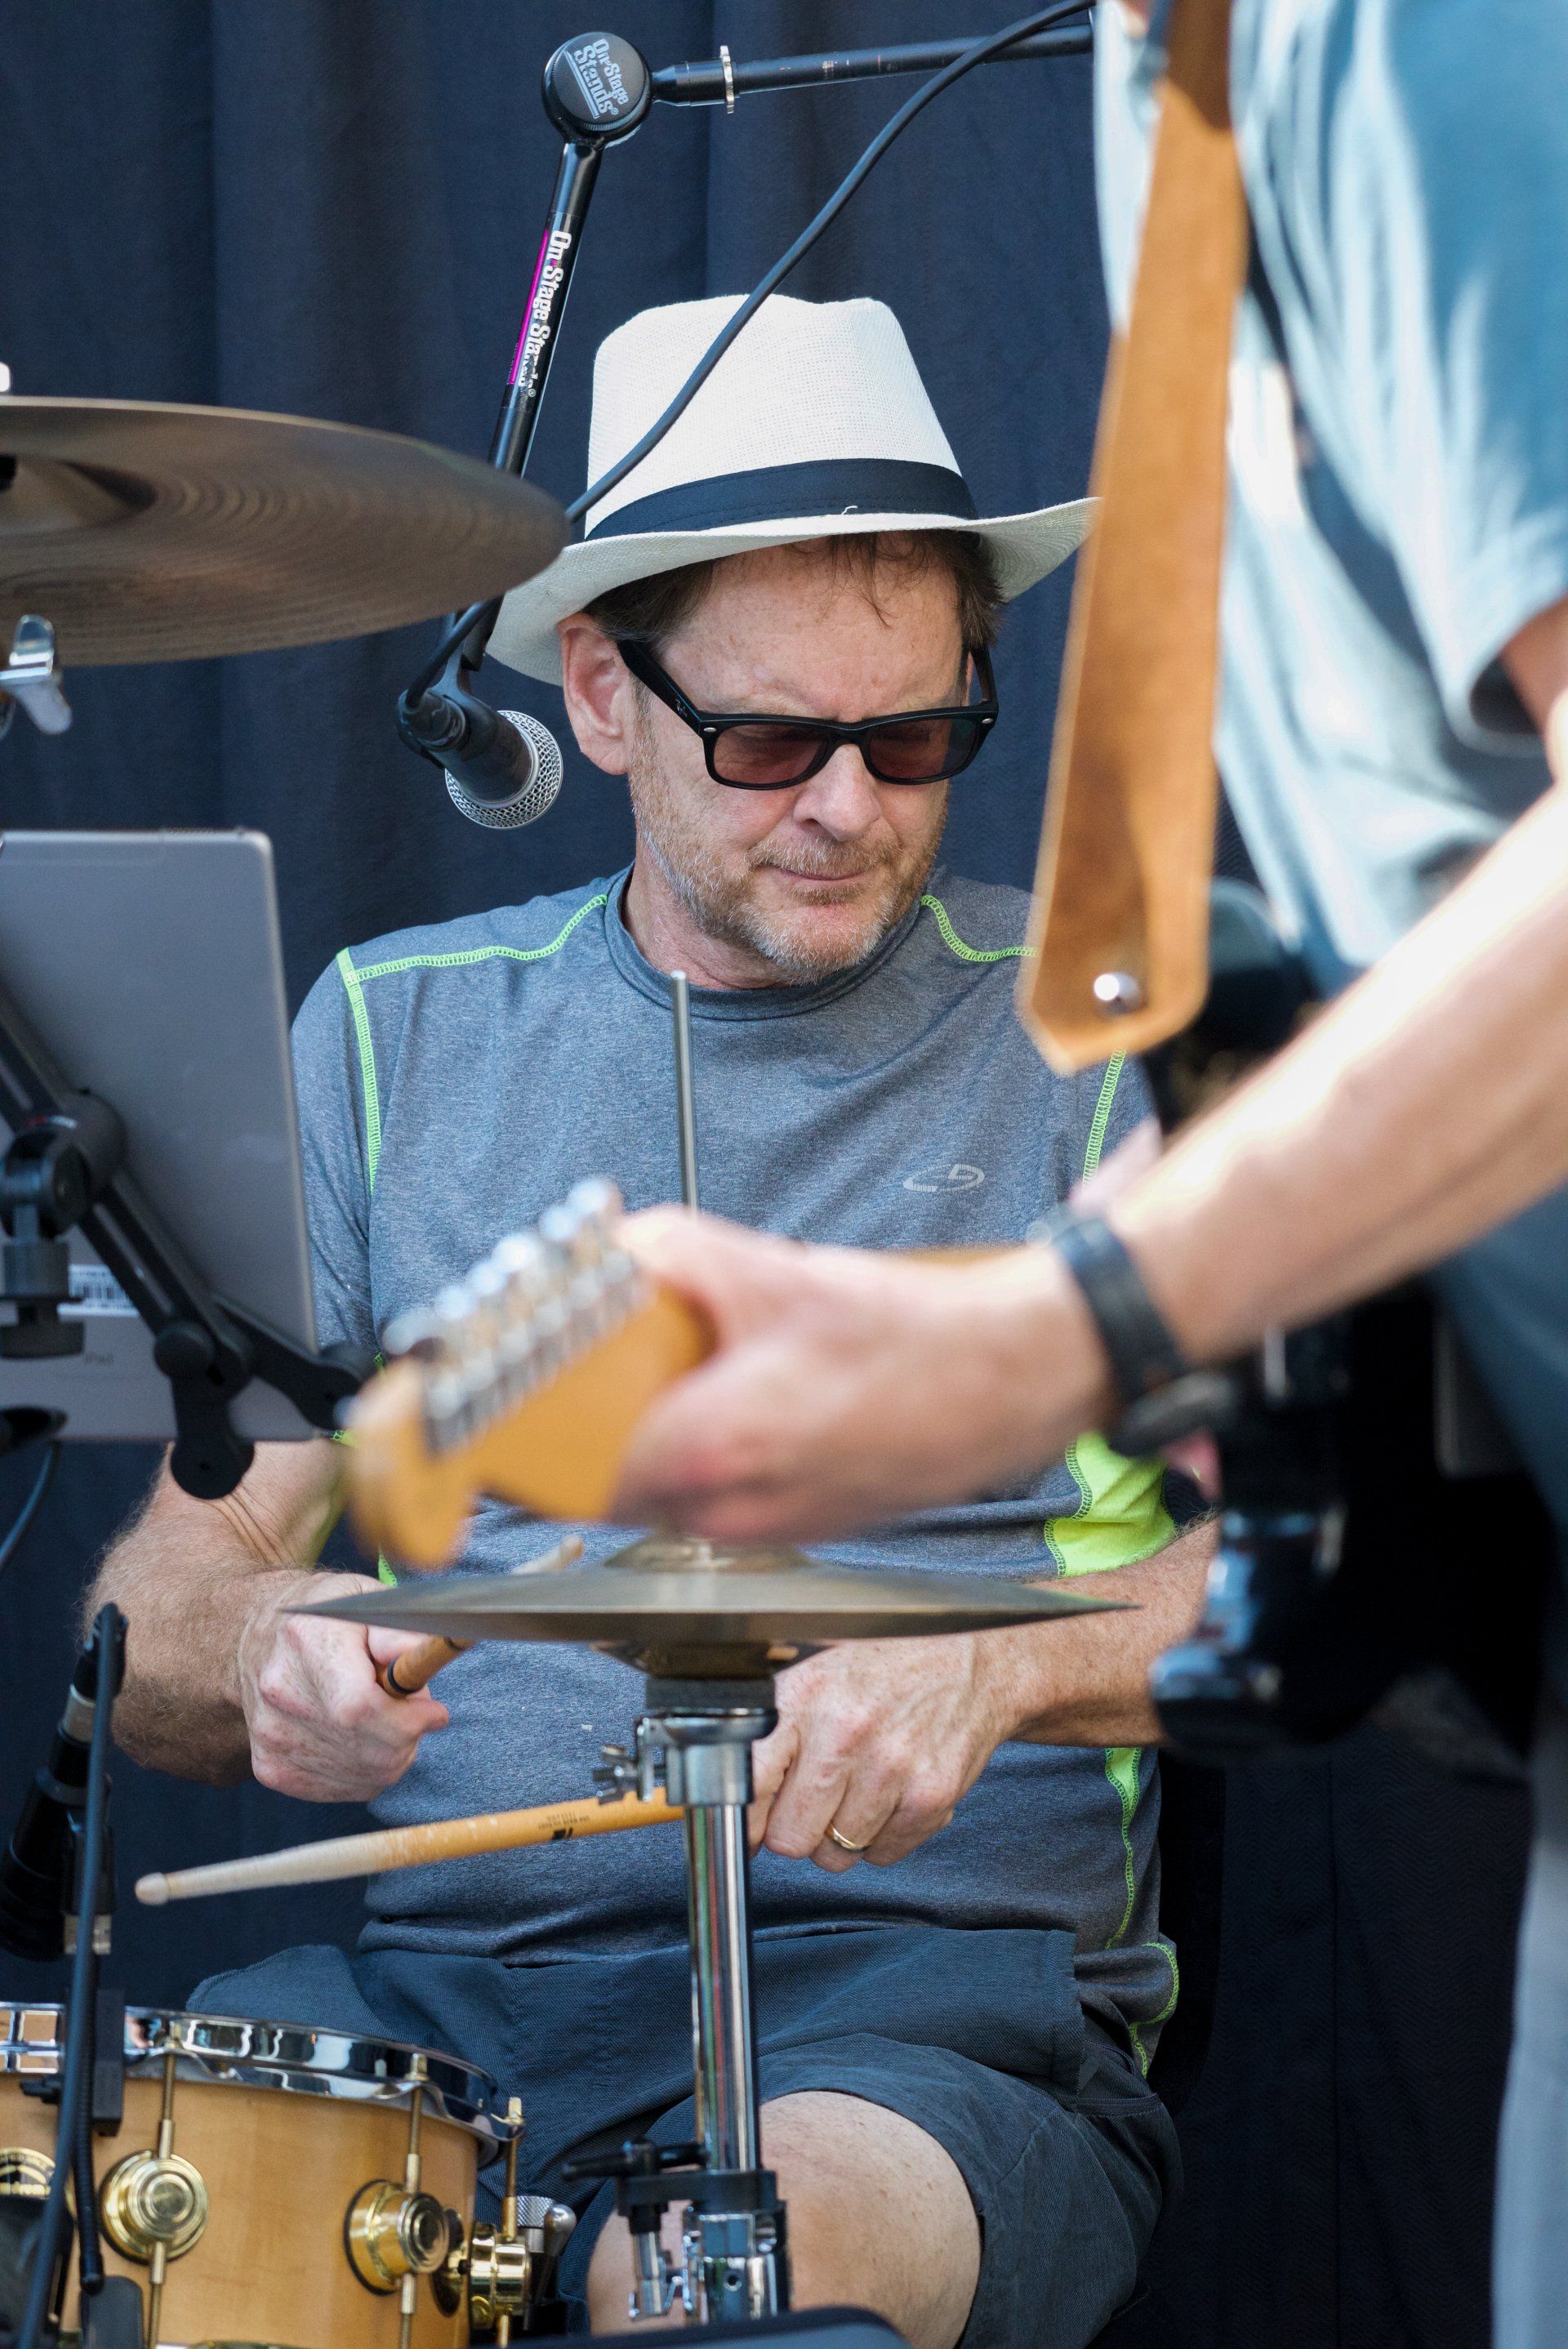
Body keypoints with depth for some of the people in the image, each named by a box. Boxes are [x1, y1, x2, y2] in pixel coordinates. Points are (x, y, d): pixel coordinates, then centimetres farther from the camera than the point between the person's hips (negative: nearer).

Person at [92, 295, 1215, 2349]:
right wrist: (270, 1648, -13)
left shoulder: (1112, 1034, 4)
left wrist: (996, 1669, -24)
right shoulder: (400, 1032, 14)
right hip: (436, 1979, 3)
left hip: (933, 2002, -3)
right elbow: (161, 1610, 11)